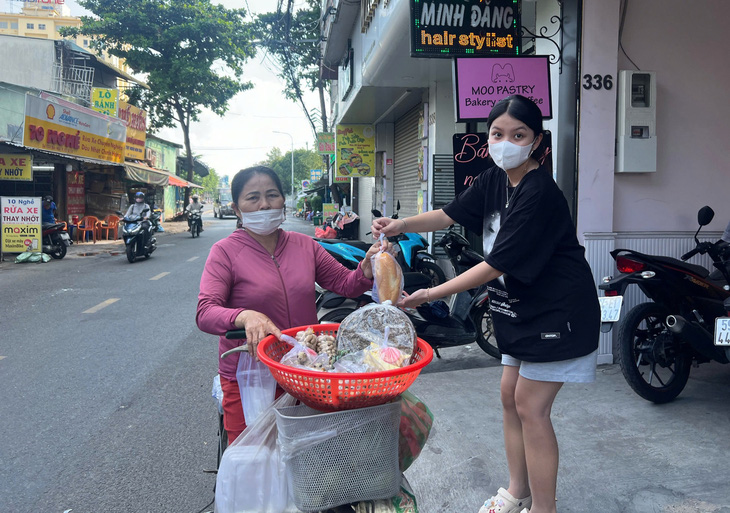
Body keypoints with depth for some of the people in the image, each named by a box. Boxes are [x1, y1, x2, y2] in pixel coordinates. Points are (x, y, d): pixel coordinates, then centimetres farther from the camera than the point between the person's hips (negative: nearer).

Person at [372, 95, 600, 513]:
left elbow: (498, 265, -26)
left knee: (531, 407, -4)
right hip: (521, 308, 9)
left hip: (558, 314, -9)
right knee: (510, 396, 14)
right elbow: (452, 213, 7)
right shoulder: (494, 180, 3)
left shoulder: (539, 193, -25)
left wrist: (432, 294, -25)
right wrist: (403, 224, -11)